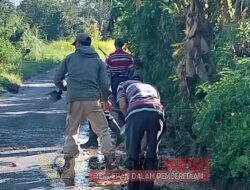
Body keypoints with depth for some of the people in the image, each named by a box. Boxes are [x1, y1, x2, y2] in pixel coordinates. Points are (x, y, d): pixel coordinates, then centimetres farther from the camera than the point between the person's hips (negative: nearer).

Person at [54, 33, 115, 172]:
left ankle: (68, 159, 14)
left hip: (74, 100, 1)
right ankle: (109, 158, -4)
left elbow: (57, 80, 13)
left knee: (72, 130, 16)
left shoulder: (69, 58, 12)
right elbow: (105, 84, 6)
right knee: (103, 130, 8)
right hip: (93, 100, 0)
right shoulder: (98, 60, 12)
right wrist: (106, 100, 22)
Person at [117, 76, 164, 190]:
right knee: (152, 153, 14)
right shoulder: (151, 87, 42)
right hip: (157, 112, 3)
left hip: (136, 112, -3)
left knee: (133, 152, 10)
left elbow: (123, 105, 13)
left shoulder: (124, 84, 32)